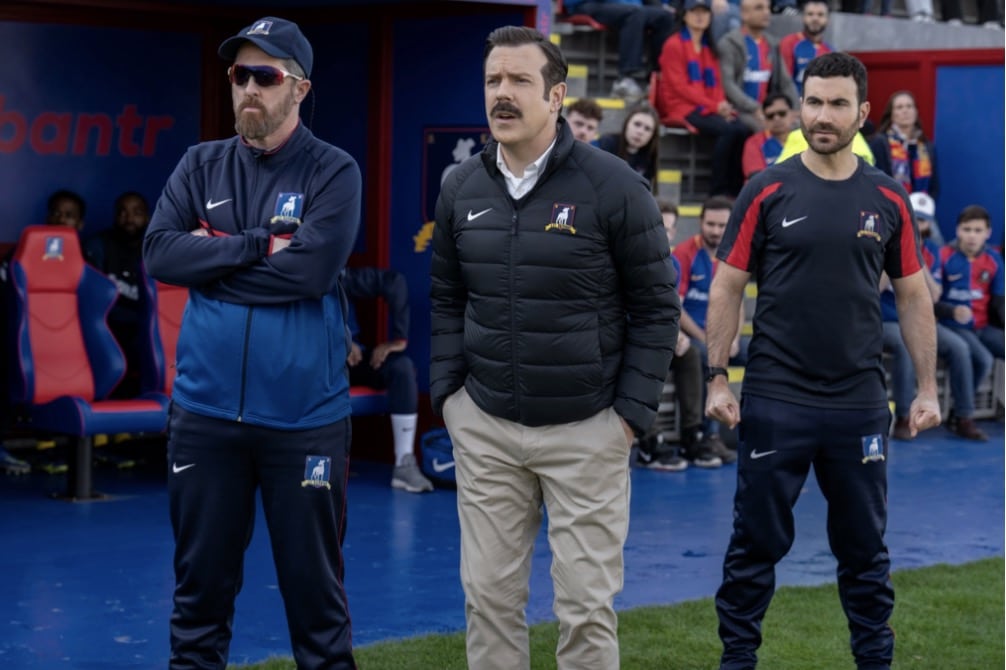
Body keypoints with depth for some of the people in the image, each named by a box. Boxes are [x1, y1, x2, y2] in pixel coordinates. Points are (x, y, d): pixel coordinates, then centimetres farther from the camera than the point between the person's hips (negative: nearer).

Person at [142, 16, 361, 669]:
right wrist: (256, 245, -12)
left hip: (304, 416, -3)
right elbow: (160, 253, -6)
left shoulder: (333, 172, -3)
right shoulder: (201, 166, 8)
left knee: (315, 587, 6)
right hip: (206, 410, 3)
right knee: (200, 586, 11)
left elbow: (312, 270, -18)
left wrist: (212, 259, -8)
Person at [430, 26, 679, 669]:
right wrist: (448, 392, 6)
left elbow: (656, 306, -4)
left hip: (586, 429, -4)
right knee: (489, 594, 8)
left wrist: (633, 413, -8)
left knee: (587, 605, 1)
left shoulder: (615, 186, -9)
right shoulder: (461, 189, 5)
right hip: (484, 428, 4)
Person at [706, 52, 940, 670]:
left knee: (865, 547, 11)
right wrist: (717, 377, -7)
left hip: (860, 403, 2)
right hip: (774, 402, -2)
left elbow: (914, 296, 9)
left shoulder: (888, 200, 4)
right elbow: (728, 287, -1)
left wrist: (928, 387, 4)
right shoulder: (768, 193, -2)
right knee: (757, 542, 5)